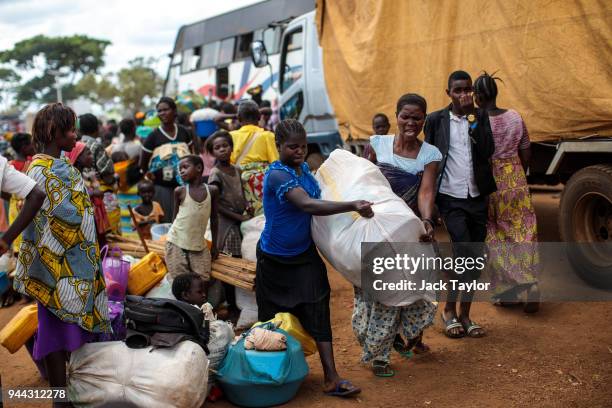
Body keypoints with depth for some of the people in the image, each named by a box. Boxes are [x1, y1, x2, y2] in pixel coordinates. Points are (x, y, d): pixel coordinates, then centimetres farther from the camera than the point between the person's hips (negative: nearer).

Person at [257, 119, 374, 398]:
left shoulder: (304, 168, 1)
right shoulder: (277, 175, -24)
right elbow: (308, 205, -39)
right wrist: (353, 206, -45)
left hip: (304, 254, 5)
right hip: (275, 258, -5)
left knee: (317, 310, -6)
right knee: (272, 316, 11)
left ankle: (331, 379, -5)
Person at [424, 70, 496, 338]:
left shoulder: (481, 117, 6)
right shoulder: (436, 120, 0)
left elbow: (488, 151, -5)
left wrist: (472, 119, -12)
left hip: (477, 198, 3)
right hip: (451, 198, -3)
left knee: (474, 258, 7)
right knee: (466, 253, -14)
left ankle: (464, 314, 19)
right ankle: (450, 310, 4)